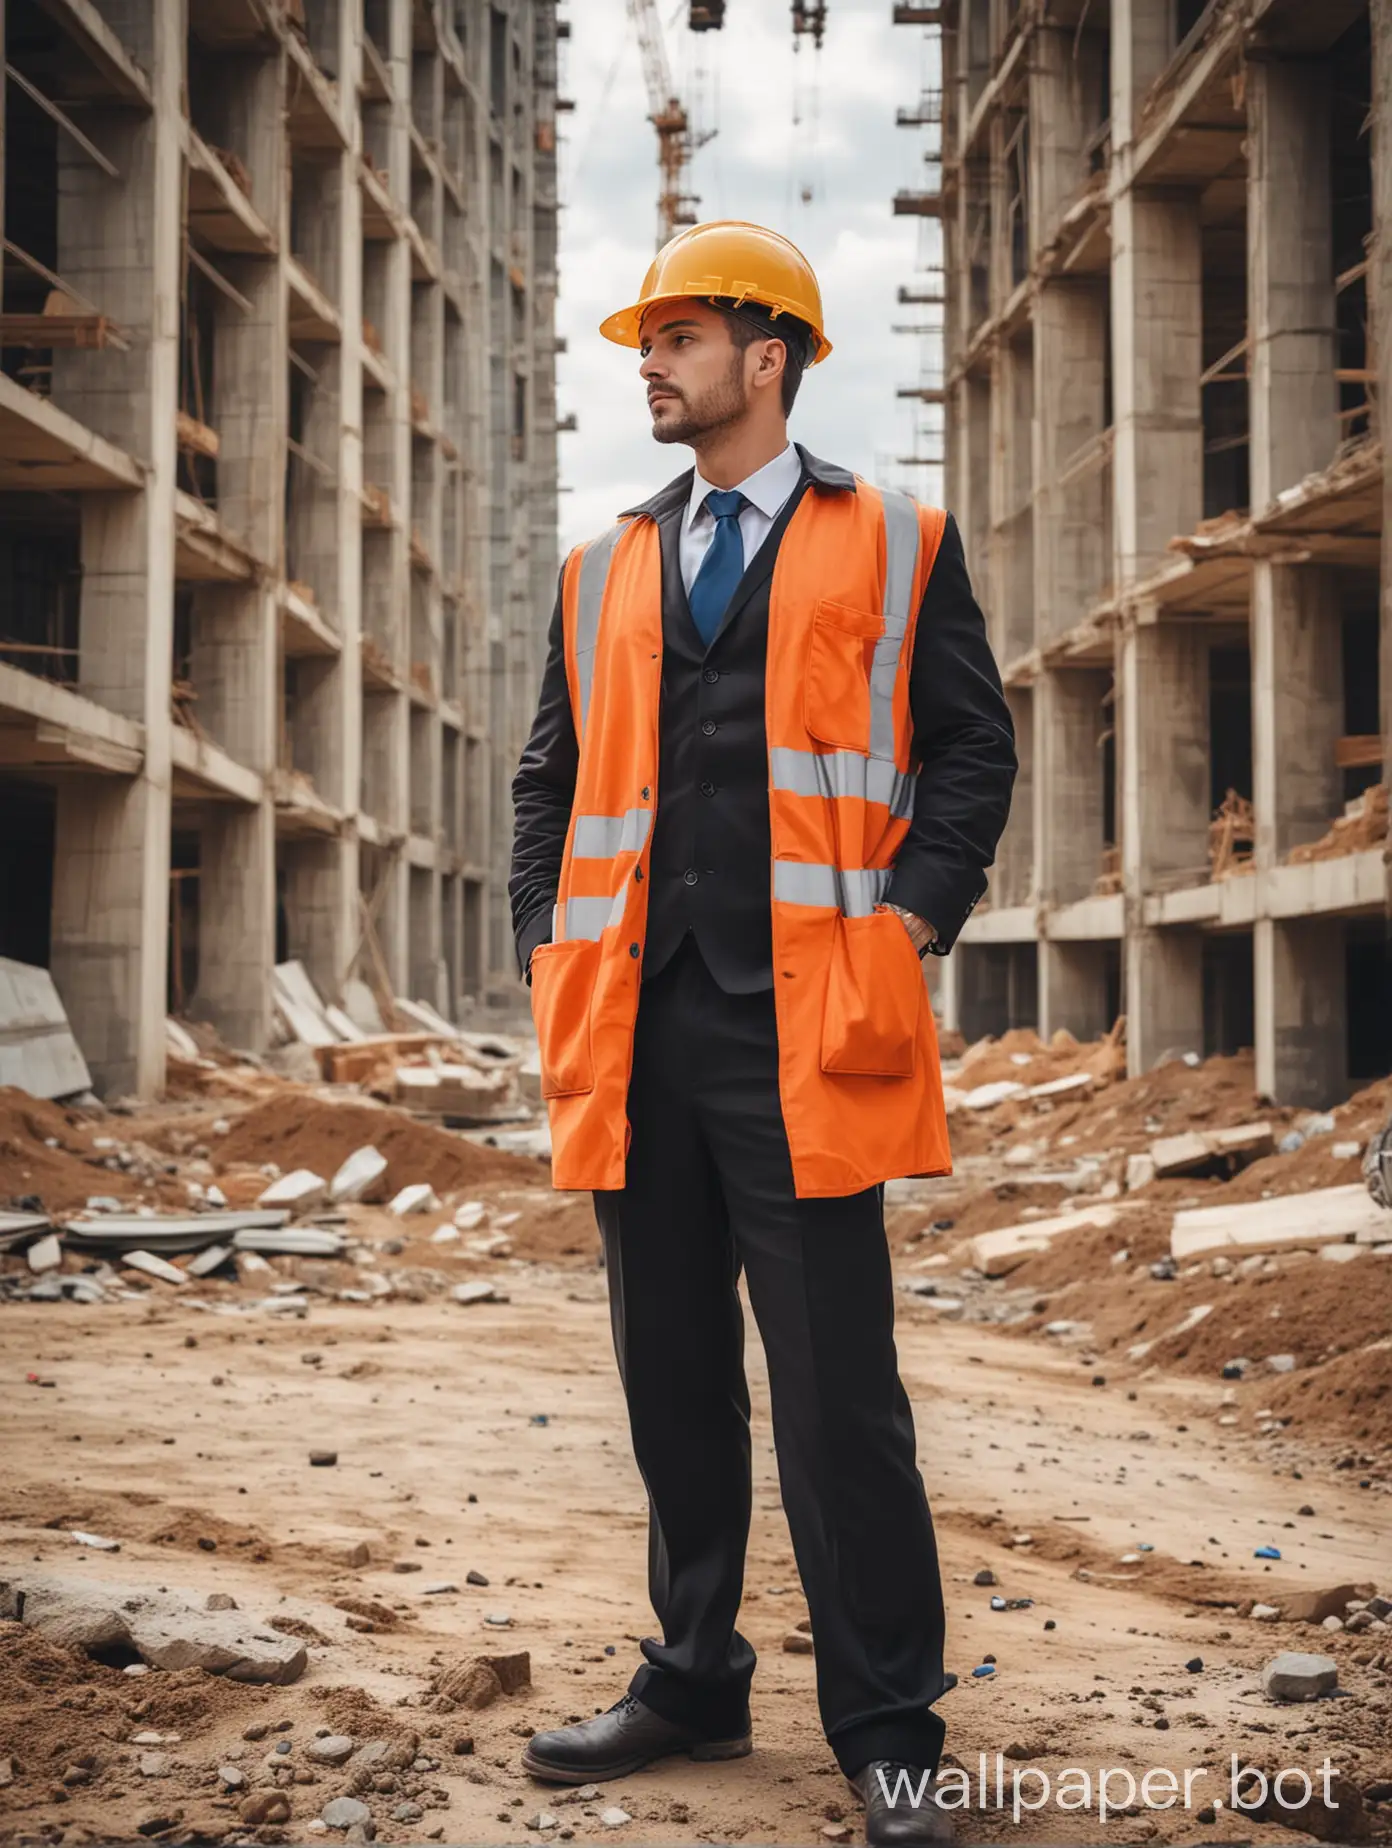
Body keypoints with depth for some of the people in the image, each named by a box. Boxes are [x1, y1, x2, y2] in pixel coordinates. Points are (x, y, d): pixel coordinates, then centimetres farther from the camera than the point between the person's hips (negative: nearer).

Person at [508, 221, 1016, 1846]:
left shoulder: (895, 548, 6)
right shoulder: (604, 570, 18)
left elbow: (972, 755, 3)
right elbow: (554, 776, 19)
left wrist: (907, 924, -9)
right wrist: (547, 954, 7)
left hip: (800, 1033, -5)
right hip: (638, 1028, 5)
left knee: (836, 1391, -4)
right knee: (672, 1375, 11)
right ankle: (694, 1681, 24)